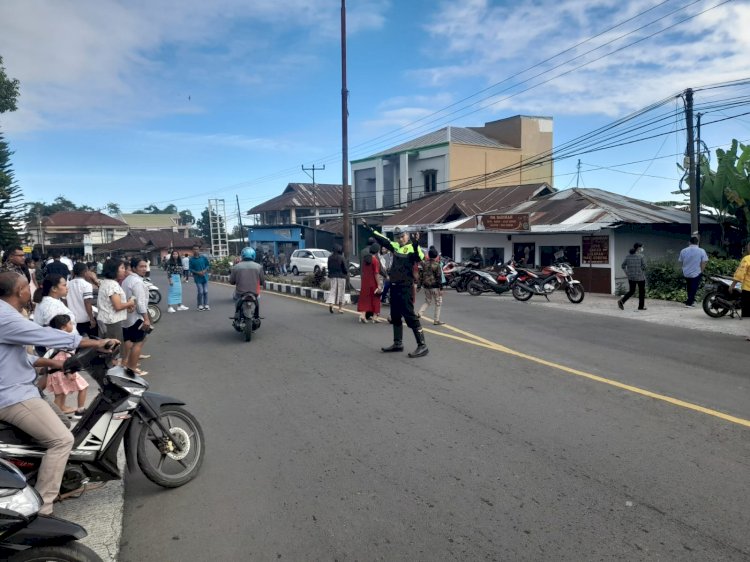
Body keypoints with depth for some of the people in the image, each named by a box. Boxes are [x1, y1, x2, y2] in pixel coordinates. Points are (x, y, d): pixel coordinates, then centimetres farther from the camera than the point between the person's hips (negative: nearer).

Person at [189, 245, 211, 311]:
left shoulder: (204, 258, 2)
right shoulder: (191, 259, -2)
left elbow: (208, 265, 8)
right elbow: (191, 269, 0)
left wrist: (205, 270, -10)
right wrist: (198, 272, -14)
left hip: (205, 277, 2)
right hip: (197, 278, -2)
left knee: (205, 291, 4)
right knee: (200, 292, -6)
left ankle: (206, 305, 13)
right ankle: (200, 305, 6)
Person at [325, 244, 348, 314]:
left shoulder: (330, 258, -1)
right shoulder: (341, 258, -13)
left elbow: (328, 267, 6)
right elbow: (344, 268, -9)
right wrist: (347, 273, 11)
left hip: (332, 276, 3)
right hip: (341, 276, -3)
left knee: (333, 290, 6)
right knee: (340, 292, 7)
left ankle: (330, 304, -18)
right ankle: (340, 308, 13)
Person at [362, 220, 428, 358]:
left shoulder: (412, 247, -11)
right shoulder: (395, 246, 11)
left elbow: (419, 258, -30)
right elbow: (383, 240, 22)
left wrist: (416, 246, -47)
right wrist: (370, 229, 25)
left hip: (406, 287, -8)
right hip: (394, 286, 9)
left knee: (409, 316, -12)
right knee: (395, 316, 16)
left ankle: (422, 346, -10)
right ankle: (398, 344, 28)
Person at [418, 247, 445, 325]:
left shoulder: (424, 264, 4)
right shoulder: (437, 265, -12)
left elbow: (421, 275, 8)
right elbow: (439, 277, -13)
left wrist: (420, 285, 14)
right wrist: (441, 288, -10)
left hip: (426, 286, 6)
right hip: (435, 286, -5)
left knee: (427, 301, 21)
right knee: (438, 303, 7)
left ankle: (419, 314, 2)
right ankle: (436, 320, 7)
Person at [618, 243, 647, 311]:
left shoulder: (628, 255, 3)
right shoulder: (640, 255, -11)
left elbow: (623, 266, 2)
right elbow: (644, 267, -12)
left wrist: (627, 273, 10)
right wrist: (641, 269, 8)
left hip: (631, 277, 5)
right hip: (640, 277, -5)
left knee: (631, 291, 13)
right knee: (642, 291, 12)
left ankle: (622, 301, -7)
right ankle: (641, 306, 18)